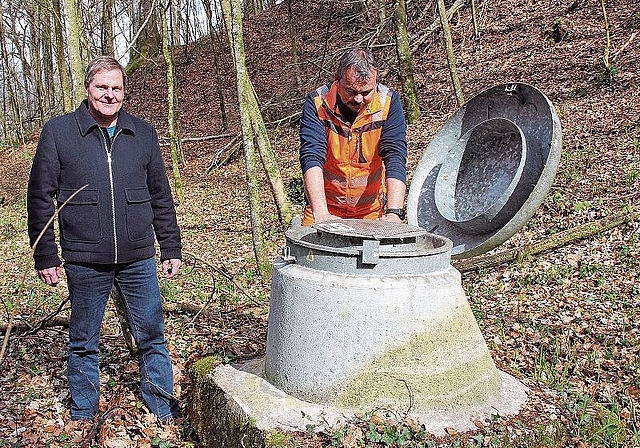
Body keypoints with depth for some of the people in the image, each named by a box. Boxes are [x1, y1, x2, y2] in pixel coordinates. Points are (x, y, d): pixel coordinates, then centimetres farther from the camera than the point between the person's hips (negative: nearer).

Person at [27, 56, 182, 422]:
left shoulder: (143, 133, 6)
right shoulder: (58, 132, -1)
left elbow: (161, 197, 10)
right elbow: (40, 197, 1)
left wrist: (171, 249, 9)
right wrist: (45, 256, -2)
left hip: (139, 259, 2)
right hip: (85, 262, -1)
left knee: (152, 337, 10)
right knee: (83, 343, 13)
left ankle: (164, 408, 26)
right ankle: (83, 415, 32)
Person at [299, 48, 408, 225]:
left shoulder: (388, 103, -11)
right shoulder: (317, 103, -14)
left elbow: (395, 157, -19)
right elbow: (311, 157, -24)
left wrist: (393, 212, -33)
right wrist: (321, 214, -37)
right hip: (326, 207, -1)